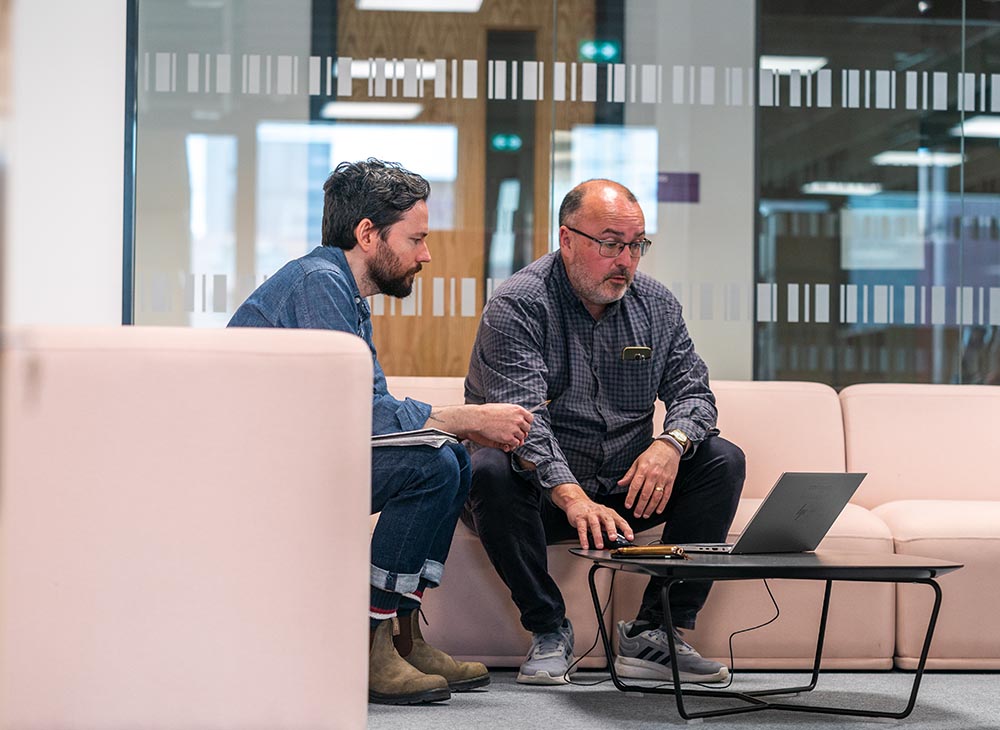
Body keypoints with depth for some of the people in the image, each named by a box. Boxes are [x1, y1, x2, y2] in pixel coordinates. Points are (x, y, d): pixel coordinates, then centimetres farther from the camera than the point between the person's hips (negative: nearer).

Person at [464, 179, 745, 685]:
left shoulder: (655, 304, 6)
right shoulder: (518, 305, -13)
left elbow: (692, 390, 3)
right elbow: (521, 416, -26)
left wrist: (671, 443, -23)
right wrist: (573, 499, -42)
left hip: (625, 488, 5)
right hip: (540, 494, -5)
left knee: (722, 460, -14)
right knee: (489, 469, -35)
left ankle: (655, 633, -16)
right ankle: (548, 630, -20)